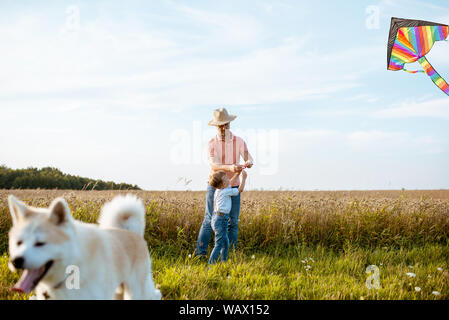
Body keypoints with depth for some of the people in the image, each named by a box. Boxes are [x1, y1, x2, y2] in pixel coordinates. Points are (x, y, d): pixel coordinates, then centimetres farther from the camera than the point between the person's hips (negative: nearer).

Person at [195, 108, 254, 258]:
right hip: (215, 187, -2)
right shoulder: (211, 143, -7)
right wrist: (230, 168, -41)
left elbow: (248, 158, -12)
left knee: (232, 222, 2)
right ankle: (200, 254, 0)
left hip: (233, 187, 2)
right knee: (209, 221, -5)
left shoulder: (239, 141, 1)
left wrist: (249, 163, -38)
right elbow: (214, 165, -22)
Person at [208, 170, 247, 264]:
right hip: (221, 220, -10)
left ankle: (224, 262, 26)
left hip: (216, 218, 10)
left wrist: (238, 173, 24)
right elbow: (240, 190, -5)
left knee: (225, 242, 18)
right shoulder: (225, 192, -14)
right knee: (219, 244, -9)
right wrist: (244, 178, 5)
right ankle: (211, 264, -10)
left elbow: (231, 182, 26)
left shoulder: (219, 190, 9)